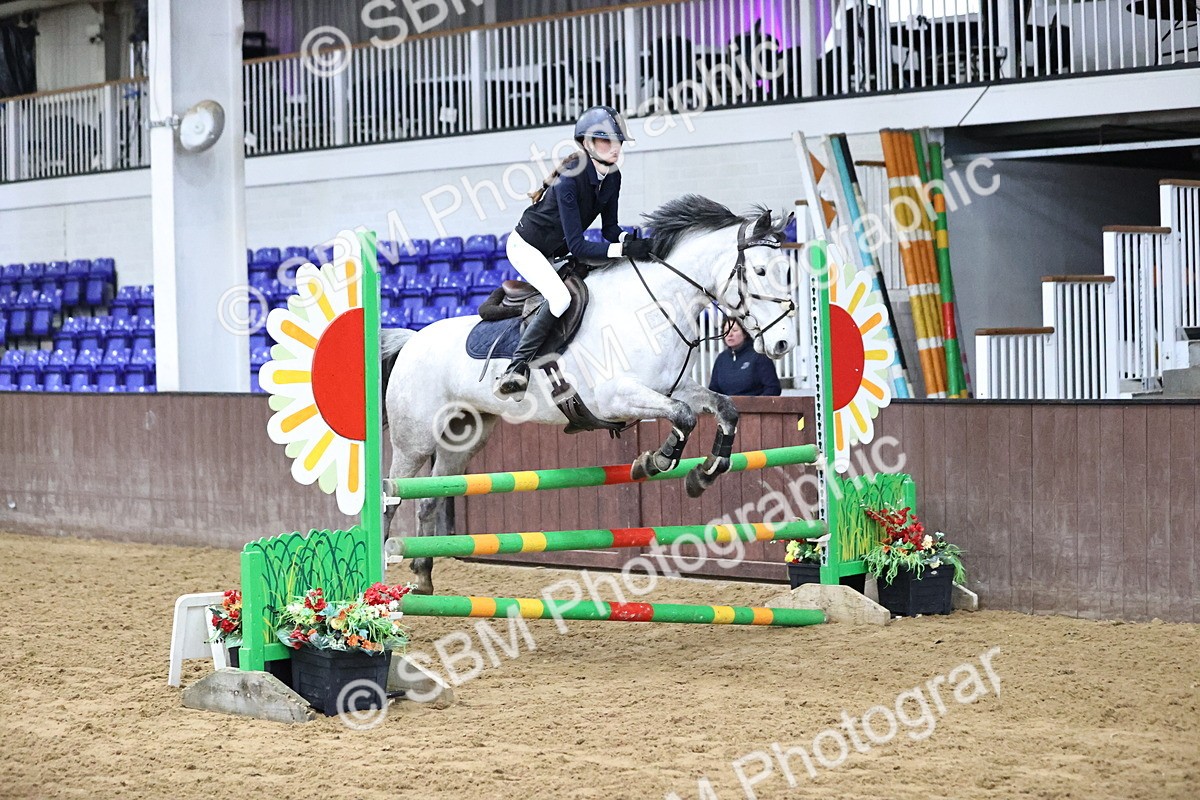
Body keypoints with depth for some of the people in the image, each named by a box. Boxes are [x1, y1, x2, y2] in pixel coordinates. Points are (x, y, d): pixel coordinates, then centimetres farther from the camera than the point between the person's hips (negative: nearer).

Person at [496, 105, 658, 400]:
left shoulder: (612, 177, -8)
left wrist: (629, 240, -22)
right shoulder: (569, 179, -32)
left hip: (556, 252, 9)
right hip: (526, 246, -9)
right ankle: (515, 369, -25)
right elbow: (577, 246, -34)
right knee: (560, 298, -31)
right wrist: (623, 249, -42)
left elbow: (609, 227, 0)